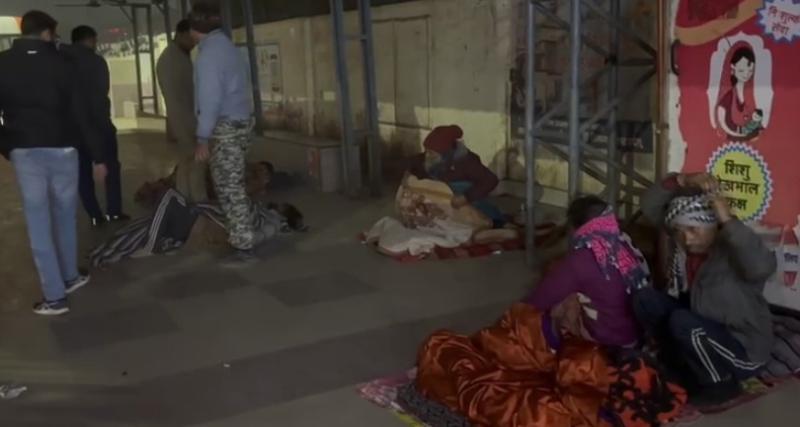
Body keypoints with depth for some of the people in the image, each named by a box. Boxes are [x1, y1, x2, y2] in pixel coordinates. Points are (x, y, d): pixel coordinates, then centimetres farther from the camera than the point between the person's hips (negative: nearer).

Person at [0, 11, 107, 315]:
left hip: (24, 152, 0)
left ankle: (54, 296, 3)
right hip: (61, 149, 0)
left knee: (38, 222, 3)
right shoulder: (58, 62, -2)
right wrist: (98, 155, 1)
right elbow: (78, 112, -3)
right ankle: (69, 277, 29)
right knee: (65, 215, 17)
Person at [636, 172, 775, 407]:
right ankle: (687, 367, 3)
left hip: (742, 348, -7)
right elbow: (650, 206, -9)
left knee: (681, 322, -32)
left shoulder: (734, 249, -24)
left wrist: (728, 220, -41)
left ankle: (721, 383, -7)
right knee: (645, 299, -8)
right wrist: (682, 181, -25)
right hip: (702, 334, 7)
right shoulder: (687, 239, -5)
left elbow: (762, 267, -47)